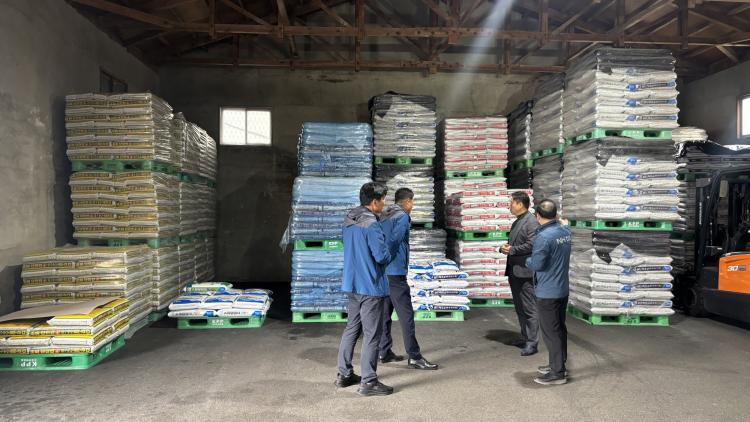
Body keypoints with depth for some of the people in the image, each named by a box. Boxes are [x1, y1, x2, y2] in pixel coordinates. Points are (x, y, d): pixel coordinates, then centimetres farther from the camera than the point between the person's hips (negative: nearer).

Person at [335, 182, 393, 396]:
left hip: (351, 284, 9)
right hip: (370, 286, -9)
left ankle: (344, 374, 26)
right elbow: (382, 255, -22)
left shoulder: (349, 221, 8)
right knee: (372, 334, 0)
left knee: (352, 328, 17)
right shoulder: (371, 224, -20)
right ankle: (368, 382, 7)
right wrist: (387, 256, -1)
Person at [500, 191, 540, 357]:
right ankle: (525, 337, 27)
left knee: (529, 309, -4)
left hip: (525, 272, -10)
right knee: (519, 308, 16)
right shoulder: (516, 223, 18)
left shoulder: (532, 222, -11)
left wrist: (511, 250, -13)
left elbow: (531, 245, -21)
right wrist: (505, 247, 3)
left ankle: (532, 343, 2)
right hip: (514, 271, 10)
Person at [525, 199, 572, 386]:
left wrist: (527, 260, 0)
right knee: (560, 328, 18)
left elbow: (536, 264, -21)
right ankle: (559, 364, 31)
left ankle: (557, 373, 8)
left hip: (547, 293, -9)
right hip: (563, 289, 9)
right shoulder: (566, 231, 4)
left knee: (551, 332, 1)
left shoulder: (544, 236, -22)